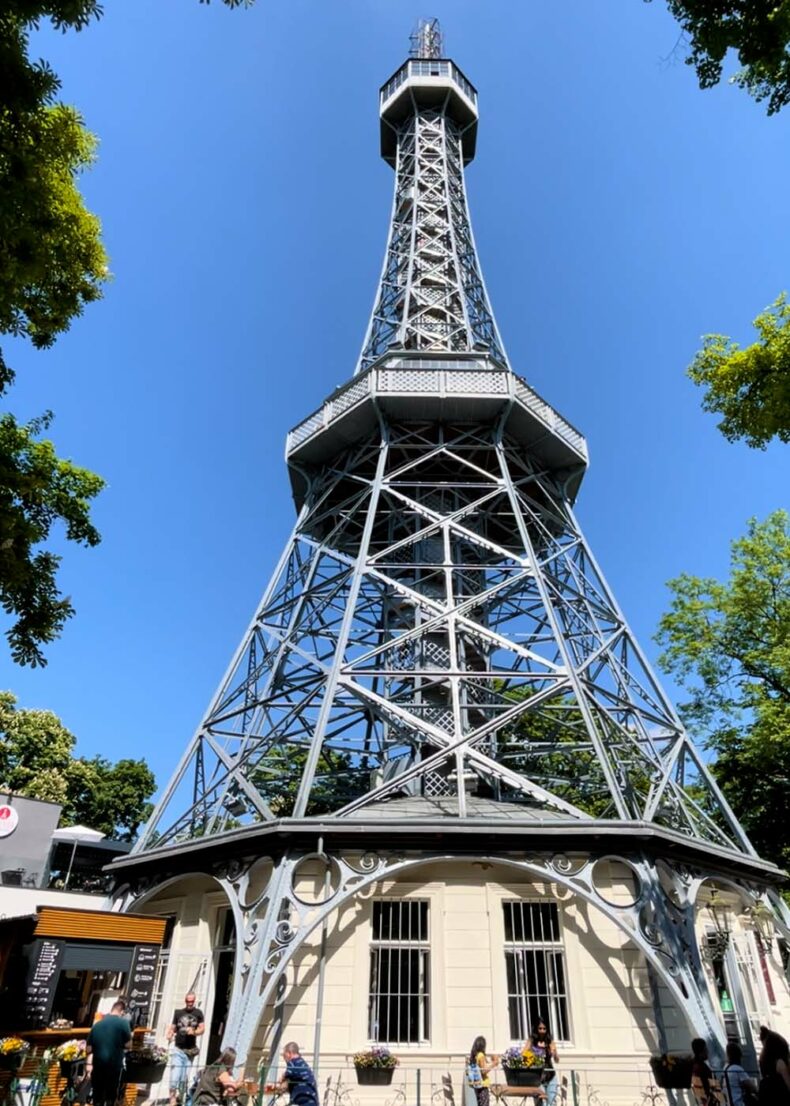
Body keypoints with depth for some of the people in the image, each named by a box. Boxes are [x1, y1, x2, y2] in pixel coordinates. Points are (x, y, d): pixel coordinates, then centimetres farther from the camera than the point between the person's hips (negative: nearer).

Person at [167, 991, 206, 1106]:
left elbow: (202, 1029, -1)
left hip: (190, 1050, 0)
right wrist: (169, 1035, -12)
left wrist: (194, 1032, -20)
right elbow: (172, 1028, 8)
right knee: (174, 1076, -11)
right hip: (178, 1049, 0)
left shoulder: (198, 1013, 2)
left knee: (185, 1077, 6)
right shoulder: (178, 1013, 4)